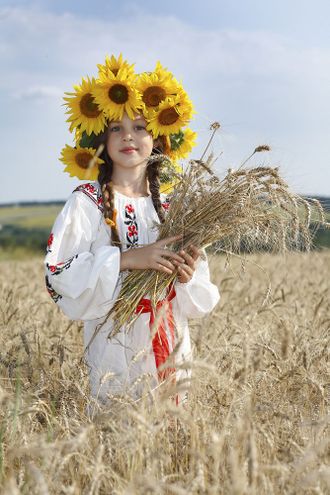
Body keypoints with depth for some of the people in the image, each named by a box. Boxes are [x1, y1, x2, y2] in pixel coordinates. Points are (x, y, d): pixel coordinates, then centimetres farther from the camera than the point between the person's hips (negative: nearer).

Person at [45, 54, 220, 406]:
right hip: (114, 359, -3)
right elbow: (59, 275, -15)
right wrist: (124, 260, -22)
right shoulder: (86, 203, -4)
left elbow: (198, 303, 9)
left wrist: (188, 277, -12)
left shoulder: (171, 209, 7)